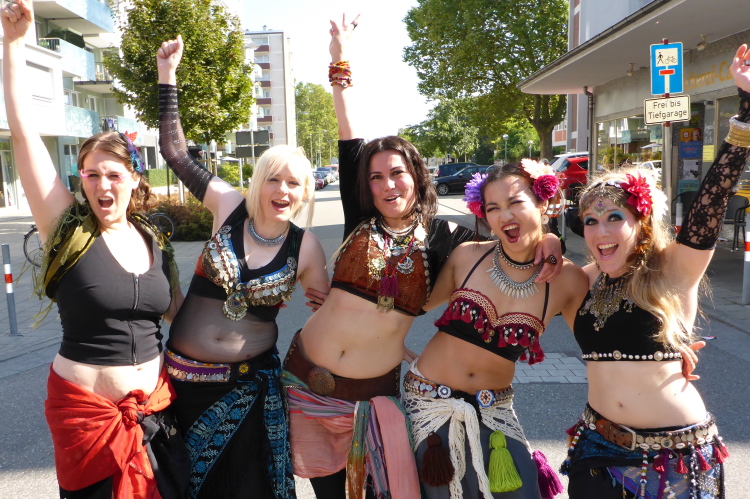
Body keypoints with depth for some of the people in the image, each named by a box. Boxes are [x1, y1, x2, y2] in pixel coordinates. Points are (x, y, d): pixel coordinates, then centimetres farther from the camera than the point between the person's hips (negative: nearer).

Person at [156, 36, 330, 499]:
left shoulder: (306, 247, -7)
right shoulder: (229, 206, -7)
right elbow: (175, 151, -4)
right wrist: (168, 74, -4)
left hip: (249, 381, -1)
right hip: (183, 372, 1)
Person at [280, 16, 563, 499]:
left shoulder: (442, 237, -4)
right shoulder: (361, 221, -1)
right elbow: (350, 144, -2)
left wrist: (549, 241, -20)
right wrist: (341, 63, 0)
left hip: (372, 392, -1)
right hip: (307, 377, 2)